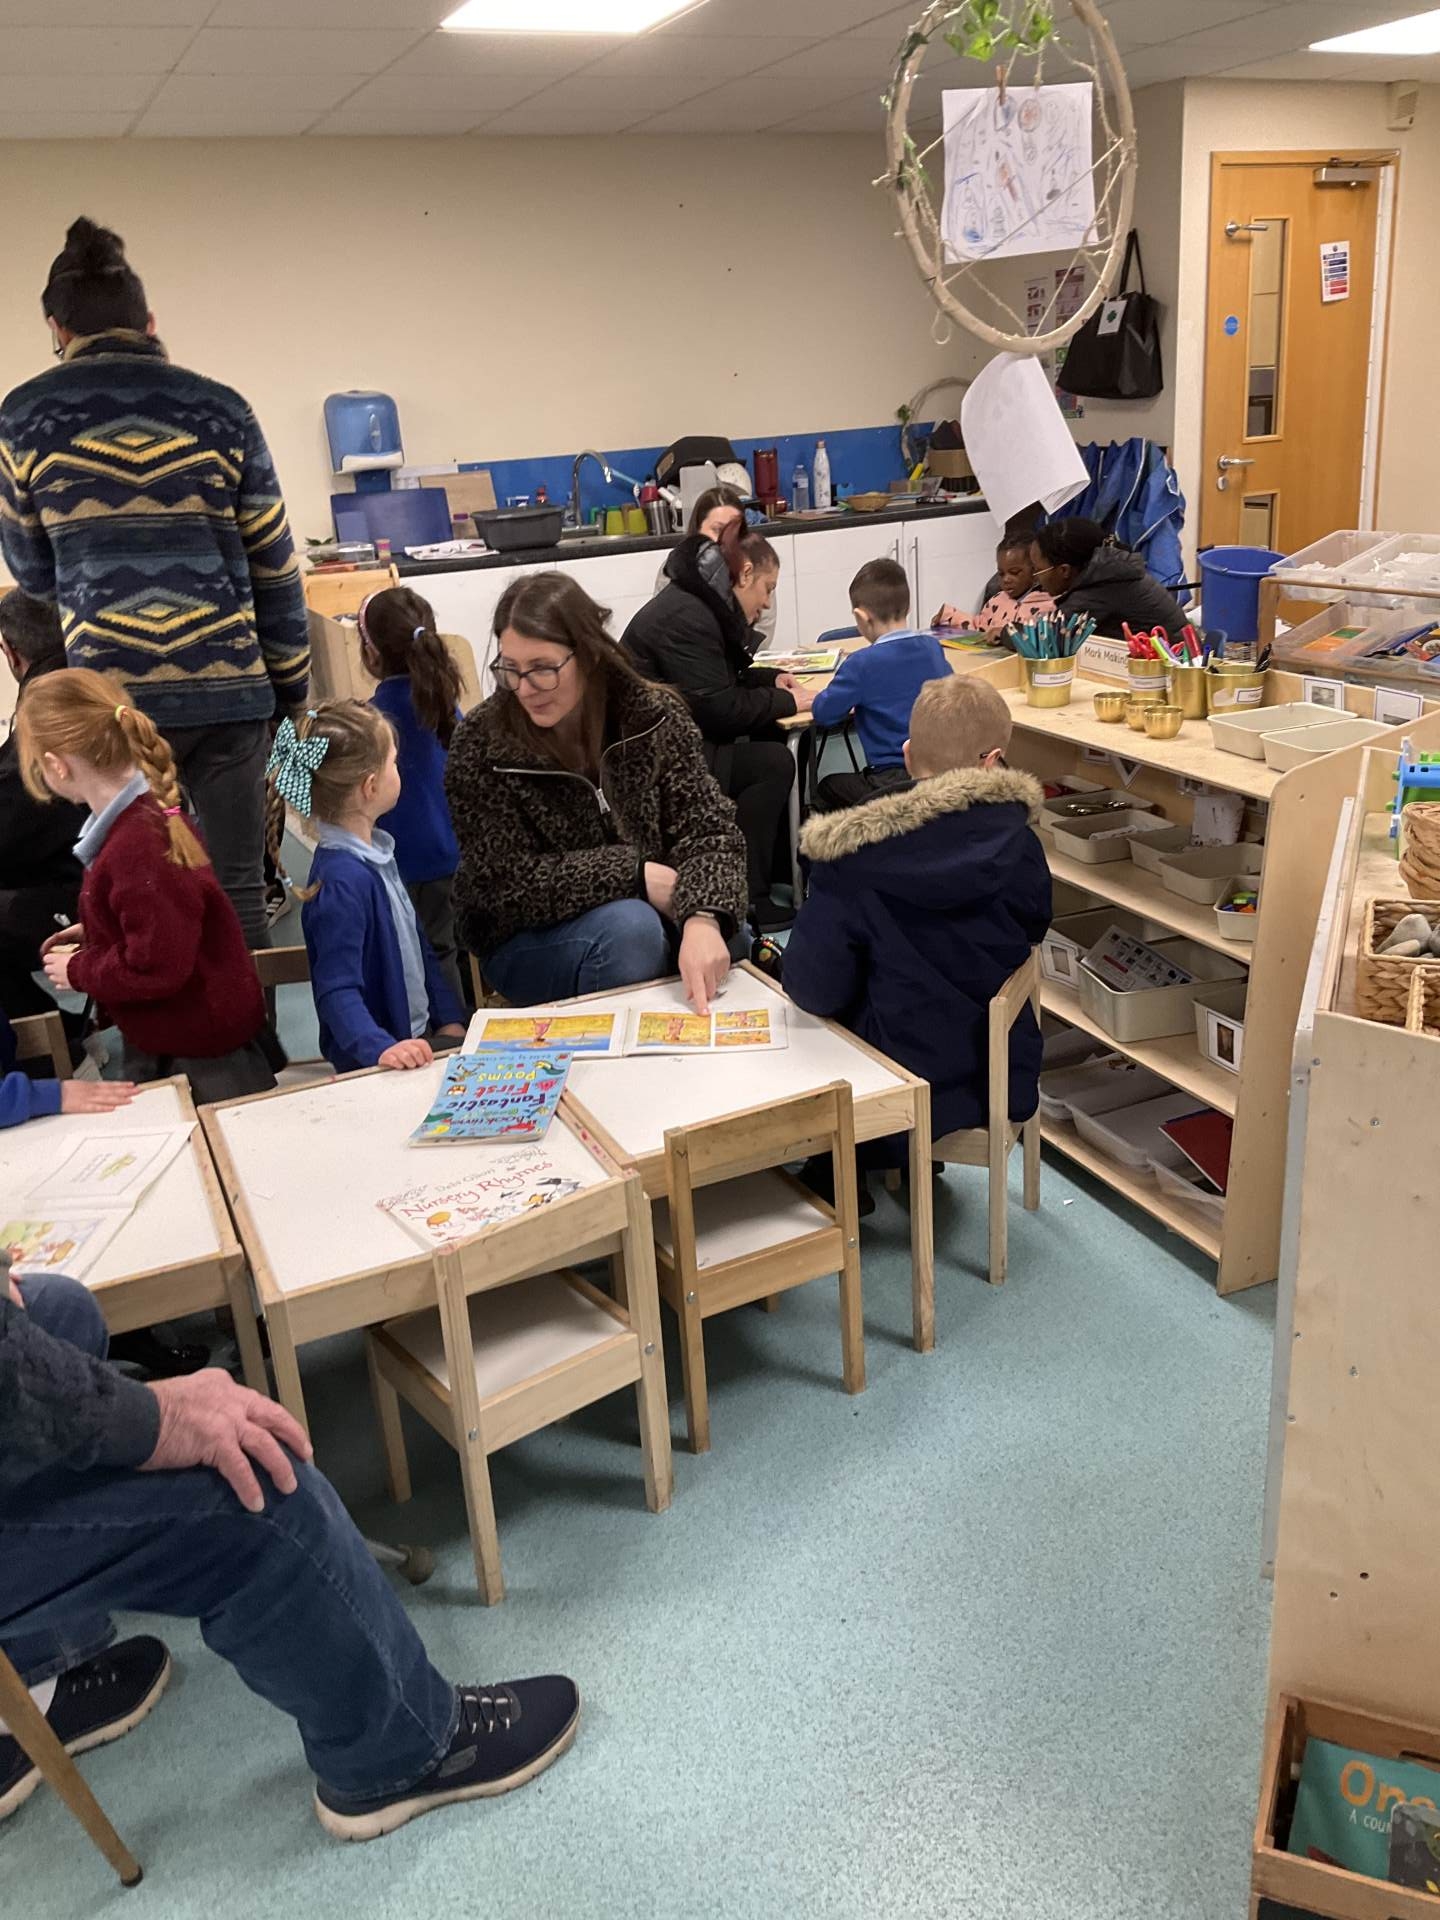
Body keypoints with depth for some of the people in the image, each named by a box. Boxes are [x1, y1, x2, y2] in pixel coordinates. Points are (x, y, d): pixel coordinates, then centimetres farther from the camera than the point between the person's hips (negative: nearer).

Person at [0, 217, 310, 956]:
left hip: (110, 695, 0)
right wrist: (291, 685, 14)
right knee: (236, 891, 7)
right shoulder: (220, 409, 5)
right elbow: (274, 565, 6)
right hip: (228, 686, 1)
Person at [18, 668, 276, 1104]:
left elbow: (157, 967, -30)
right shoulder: (146, 815, 0)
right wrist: (90, 934, 9)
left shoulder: (137, 847, -31)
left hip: (200, 1050, -11)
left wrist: (78, 971, -14)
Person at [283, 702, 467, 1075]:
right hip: (374, 1064, -9)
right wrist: (380, 1048, -37)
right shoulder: (344, 880, -21)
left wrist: (450, 1019, 10)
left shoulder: (375, 850, 10)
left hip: (418, 1036, 9)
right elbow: (337, 991, -24)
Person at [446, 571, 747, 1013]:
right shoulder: (480, 744, -16)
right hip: (527, 940, -2)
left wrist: (702, 919, -37)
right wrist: (636, 876, -25)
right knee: (629, 929, -32)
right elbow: (508, 882, -18)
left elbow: (707, 830, -16)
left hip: (651, 913, 3)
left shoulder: (654, 716, -10)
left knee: (721, 934, -26)